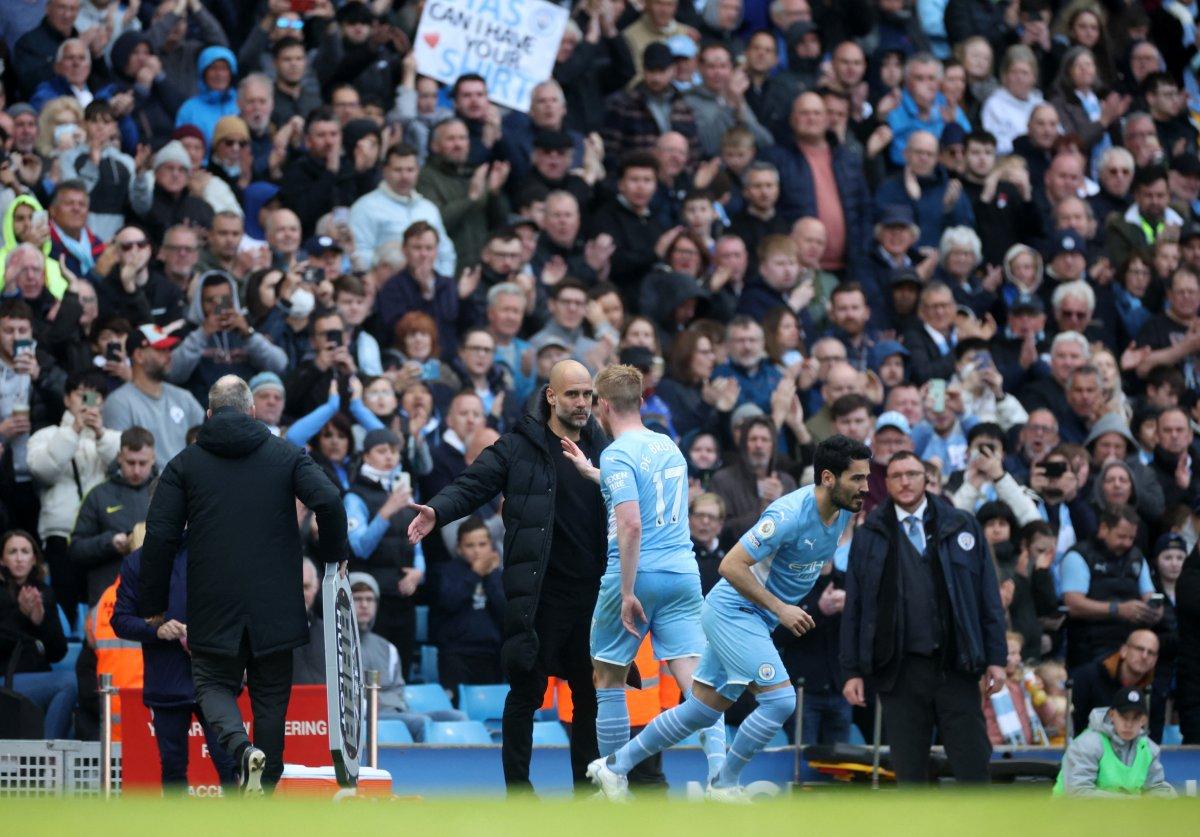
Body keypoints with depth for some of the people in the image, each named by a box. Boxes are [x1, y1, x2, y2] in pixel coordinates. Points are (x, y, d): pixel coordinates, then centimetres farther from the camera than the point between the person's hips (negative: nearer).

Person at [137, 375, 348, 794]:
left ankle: (240, 745, -18)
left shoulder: (185, 464, 4)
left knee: (213, 683, 12)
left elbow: (159, 537, -1)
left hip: (213, 607, -1)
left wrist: (154, 607, 6)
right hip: (274, 604, 1)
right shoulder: (286, 455, 4)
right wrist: (333, 558, 6)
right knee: (271, 695, 12)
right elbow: (329, 503, -11)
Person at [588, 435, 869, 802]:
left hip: (753, 618, 9)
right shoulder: (789, 514, -26)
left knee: (701, 711, 11)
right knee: (780, 699, -17)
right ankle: (725, 784, 0)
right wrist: (780, 609, -25)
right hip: (733, 610, -9)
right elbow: (731, 565, -26)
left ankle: (615, 766, 21)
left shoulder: (842, 513, 0)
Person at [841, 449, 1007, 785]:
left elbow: (989, 597, 7)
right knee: (909, 773, 5)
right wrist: (852, 671, 3)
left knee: (973, 769, -1)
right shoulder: (869, 536, 8)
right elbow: (853, 608, 8)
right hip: (900, 671, 0)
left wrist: (996, 658, 1)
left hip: (955, 667, 0)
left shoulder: (962, 527, 7)